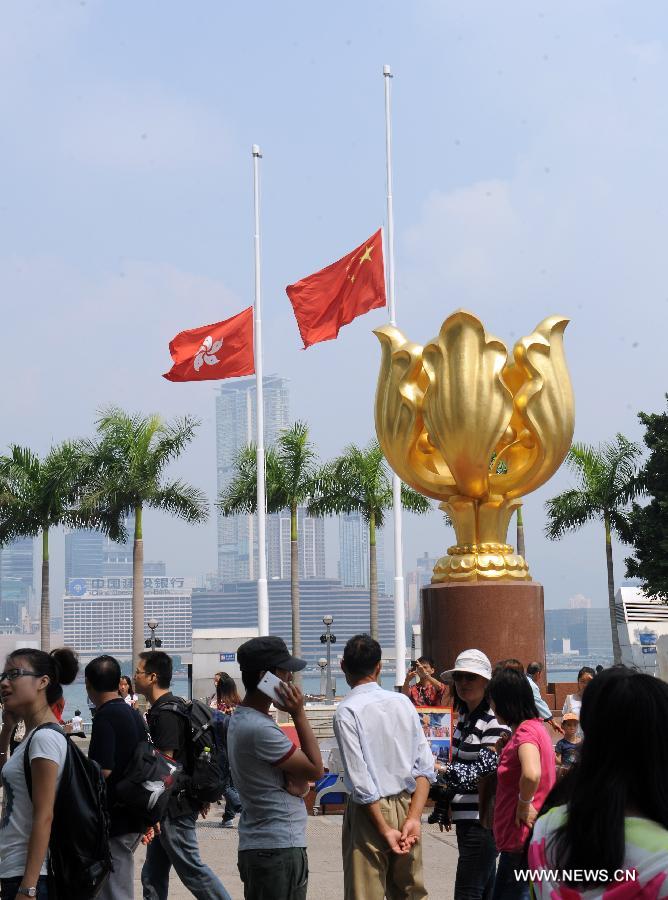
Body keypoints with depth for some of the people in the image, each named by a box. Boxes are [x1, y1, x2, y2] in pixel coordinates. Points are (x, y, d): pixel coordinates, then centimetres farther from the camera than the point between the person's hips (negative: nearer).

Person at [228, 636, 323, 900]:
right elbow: (316, 770, -11)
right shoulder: (259, 729, -20)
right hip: (279, 848, -10)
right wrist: (299, 714, -10)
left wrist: (296, 780, -11)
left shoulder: (241, 719, 12)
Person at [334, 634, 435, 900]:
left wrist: (385, 829, -11)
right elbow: (425, 767, 0)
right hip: (407, 806, 5)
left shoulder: (346, 711, -11)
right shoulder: (403, 702, 4)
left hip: (370, 811, -5)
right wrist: (413, 817, -4)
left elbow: (361, 781, -16)